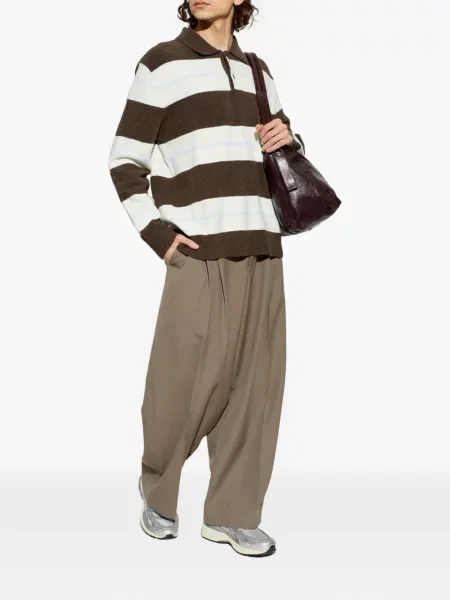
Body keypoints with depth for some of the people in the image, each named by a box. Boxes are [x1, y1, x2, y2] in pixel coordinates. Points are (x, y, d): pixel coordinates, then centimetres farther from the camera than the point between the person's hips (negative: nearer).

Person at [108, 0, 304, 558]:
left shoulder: (256, 70, 18)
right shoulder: (161, 64, 4)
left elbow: (283, 155, 28)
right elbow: (125, 160, 2)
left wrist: (288, 137, 5)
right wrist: (154, 230, -9)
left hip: (261, 247, 5)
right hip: (199, 252, -4)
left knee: (254, 382, 3)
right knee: (183, 382, -3)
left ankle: (231, 513, 14)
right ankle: (156, 489, 23)